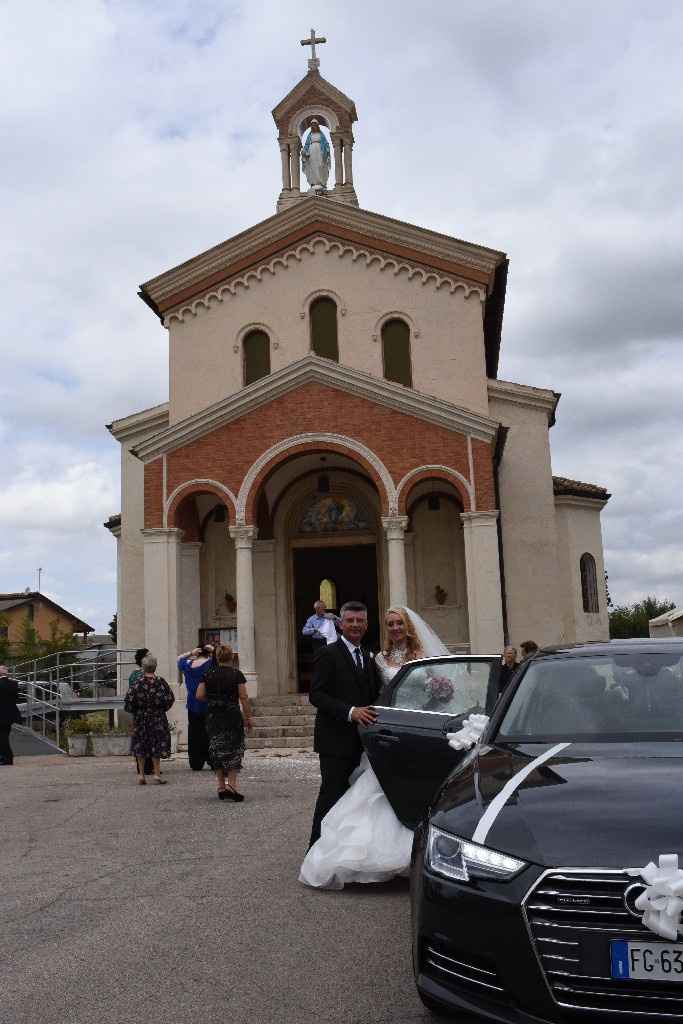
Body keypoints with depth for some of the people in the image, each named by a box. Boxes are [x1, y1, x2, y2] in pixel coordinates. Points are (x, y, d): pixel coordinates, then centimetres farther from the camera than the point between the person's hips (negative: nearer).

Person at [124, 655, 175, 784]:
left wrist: (135, 711, 7)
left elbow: (128, 702, -10)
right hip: (158, 718, 0)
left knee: (140, 745, 11)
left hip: (140, 719, 0)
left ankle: (141, 774, 11)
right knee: (157, 744, 8)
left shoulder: (137, 683, -10)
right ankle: (157, 773, 5)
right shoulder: (161, 682, -8)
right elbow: (170, 699, -4)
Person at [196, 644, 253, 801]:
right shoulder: (236, 674, -6)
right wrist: (248, 718, -3)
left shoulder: (209, 675, 2)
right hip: (232, 716, -3)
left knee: (217, 750, 11)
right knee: (234, 750, 6)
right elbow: (244, 698, -9)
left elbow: (199, 695, -2)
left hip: (213, 716, 3)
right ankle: (232, 784, -5)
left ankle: (221, 785, 13)